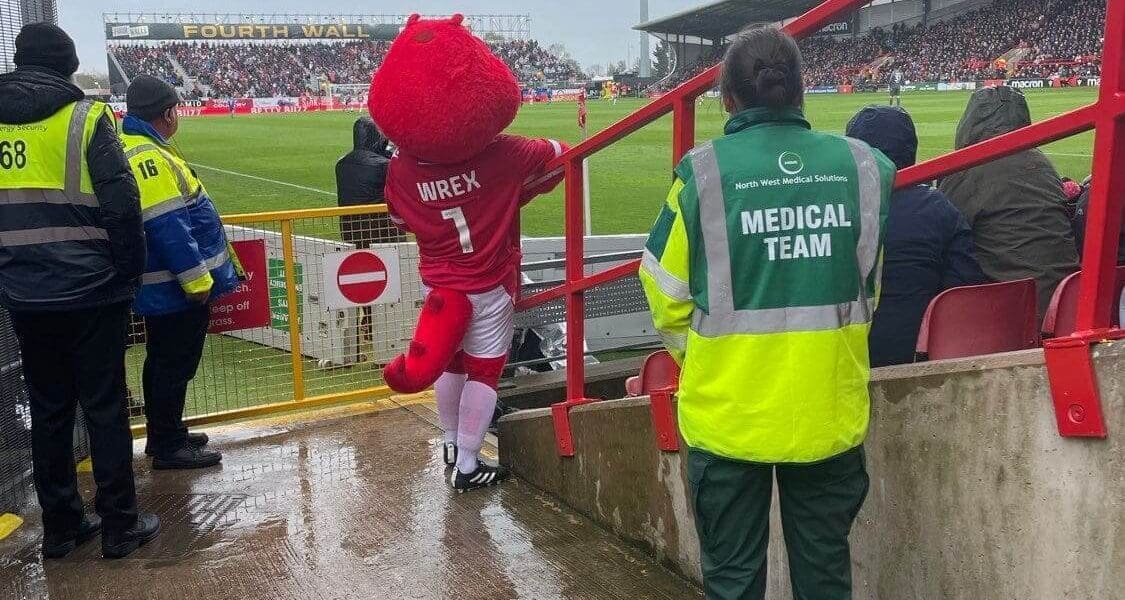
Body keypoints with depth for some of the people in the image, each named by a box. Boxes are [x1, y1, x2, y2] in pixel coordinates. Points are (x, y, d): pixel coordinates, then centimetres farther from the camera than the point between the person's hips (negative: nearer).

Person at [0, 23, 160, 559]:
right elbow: (121, 205, -13)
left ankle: (60, 526, 23)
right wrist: (131, 273, -2)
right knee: (104, 407, 4)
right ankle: (119, 526, 12)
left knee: (48, 409, 14)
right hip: (90, 292, -5)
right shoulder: (84, 116, -8)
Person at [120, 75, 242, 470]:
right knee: (175, 364, -1)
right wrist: (197, 279, -22)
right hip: (175, 287, -11)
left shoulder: (139, 148, 12)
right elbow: (168, 226, -26)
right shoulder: (147, 157, -21)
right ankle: (168, 447, 9)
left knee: (164, 361, 19)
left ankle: (164, 435, 32)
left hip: (164, 288, 11)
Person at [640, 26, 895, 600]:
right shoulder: (863, 167, -4)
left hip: (728, 416, -2)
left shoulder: (704, 173, -13)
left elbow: (667, 295, -6)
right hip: (831, 413, 3)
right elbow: (869, 291, 7)